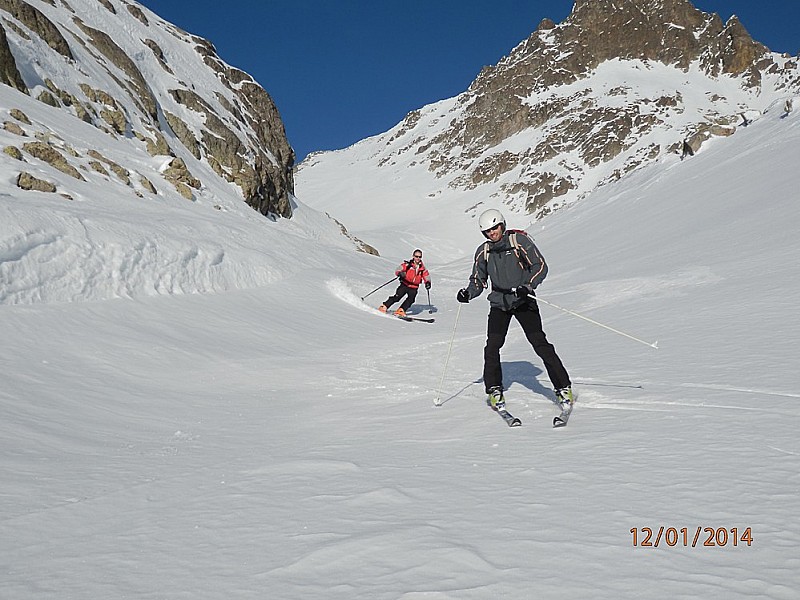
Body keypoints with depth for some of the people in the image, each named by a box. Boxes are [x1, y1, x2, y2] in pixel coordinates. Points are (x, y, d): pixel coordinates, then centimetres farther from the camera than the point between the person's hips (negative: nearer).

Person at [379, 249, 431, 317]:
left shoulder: (422, 268, 5)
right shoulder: (408, 264, -5)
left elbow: (427, 276, 13)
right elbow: (398, 270, -12)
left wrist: (428, 282, -9)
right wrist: (400, 273, -35)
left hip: (414, 288, 2)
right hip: (405, 285, -2)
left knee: (411, 299, -22)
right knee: (397, 297, -14)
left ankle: (401, 311, -22)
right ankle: (384, 307, -4)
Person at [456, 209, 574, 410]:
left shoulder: (520, 240, -7)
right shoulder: (483, 251, 4)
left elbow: (540, 266, -8)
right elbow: (479, 280, 13)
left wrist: (527, 286, -24)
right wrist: (468, 293, -8)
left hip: (523, 301, -3)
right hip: (499, 303, 3)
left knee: (540, 344, -10)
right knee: (492, 346, -11)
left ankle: (563, 388, -2)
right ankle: (494, 390, 7)